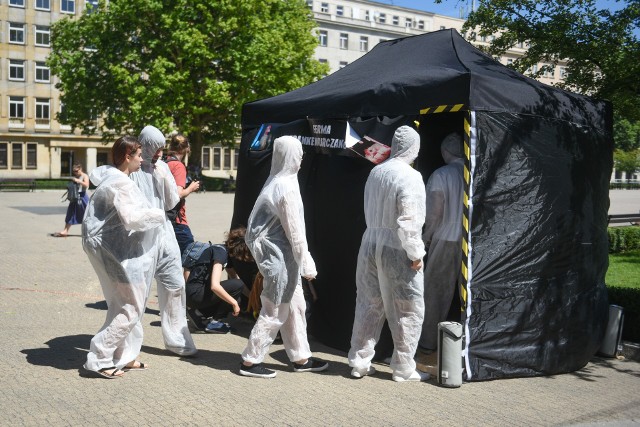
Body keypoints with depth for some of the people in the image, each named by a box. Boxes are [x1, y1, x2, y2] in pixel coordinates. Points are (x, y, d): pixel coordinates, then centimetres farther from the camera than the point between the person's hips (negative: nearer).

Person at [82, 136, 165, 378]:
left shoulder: (110, 177, 11)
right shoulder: (121, 183, -19)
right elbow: (131, 218, -27)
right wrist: (158, 214, -12)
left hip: (113, 247, 11)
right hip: (117, 251, -11)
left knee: (123, 305, 17)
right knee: (131, 308, -3)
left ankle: (123, 357, 25)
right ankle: (99, 359, 2)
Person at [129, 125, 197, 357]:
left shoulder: (162, 167, 10)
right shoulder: (133, 170, -9)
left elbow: (172, 202, 9)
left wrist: (165, 178, -4)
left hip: (164, 235, 6)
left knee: (175, 286, 10)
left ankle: (176, 339, 23)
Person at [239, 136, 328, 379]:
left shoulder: (276, 182, 9)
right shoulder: (286, 186, -18)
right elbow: (294, 230, -18)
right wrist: (306, 263, -13)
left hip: (281, 255, 9)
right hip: (280, 256, -9)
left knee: (295, 306, 16)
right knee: (275, 312, 1)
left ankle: (301, 358, 27)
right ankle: (250, 361, 10)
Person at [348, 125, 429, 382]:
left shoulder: (375, 172, 6)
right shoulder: (410, 177, -15)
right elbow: (409, 221, -19)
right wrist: (416, 253, -12)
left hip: (370, 245, 7)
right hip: (396, 250, -7)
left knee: (368, 305, 16)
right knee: (407, 312, 7)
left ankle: (359, 362, 23)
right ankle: (403, 369, 16)